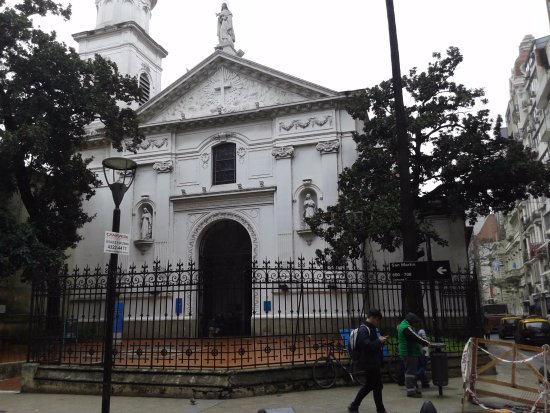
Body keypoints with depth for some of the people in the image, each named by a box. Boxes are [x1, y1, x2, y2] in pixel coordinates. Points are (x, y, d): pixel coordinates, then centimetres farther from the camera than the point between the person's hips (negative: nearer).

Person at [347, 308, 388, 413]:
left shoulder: (371, 328, 16)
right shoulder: (363, 330, -17)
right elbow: (367, 346, -27)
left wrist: (380, 341, 6)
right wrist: (379, 341, -16)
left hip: (373, 363, 10)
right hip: (369, 363, -10)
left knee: (368, 386, 16)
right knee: (377, 386, -1)